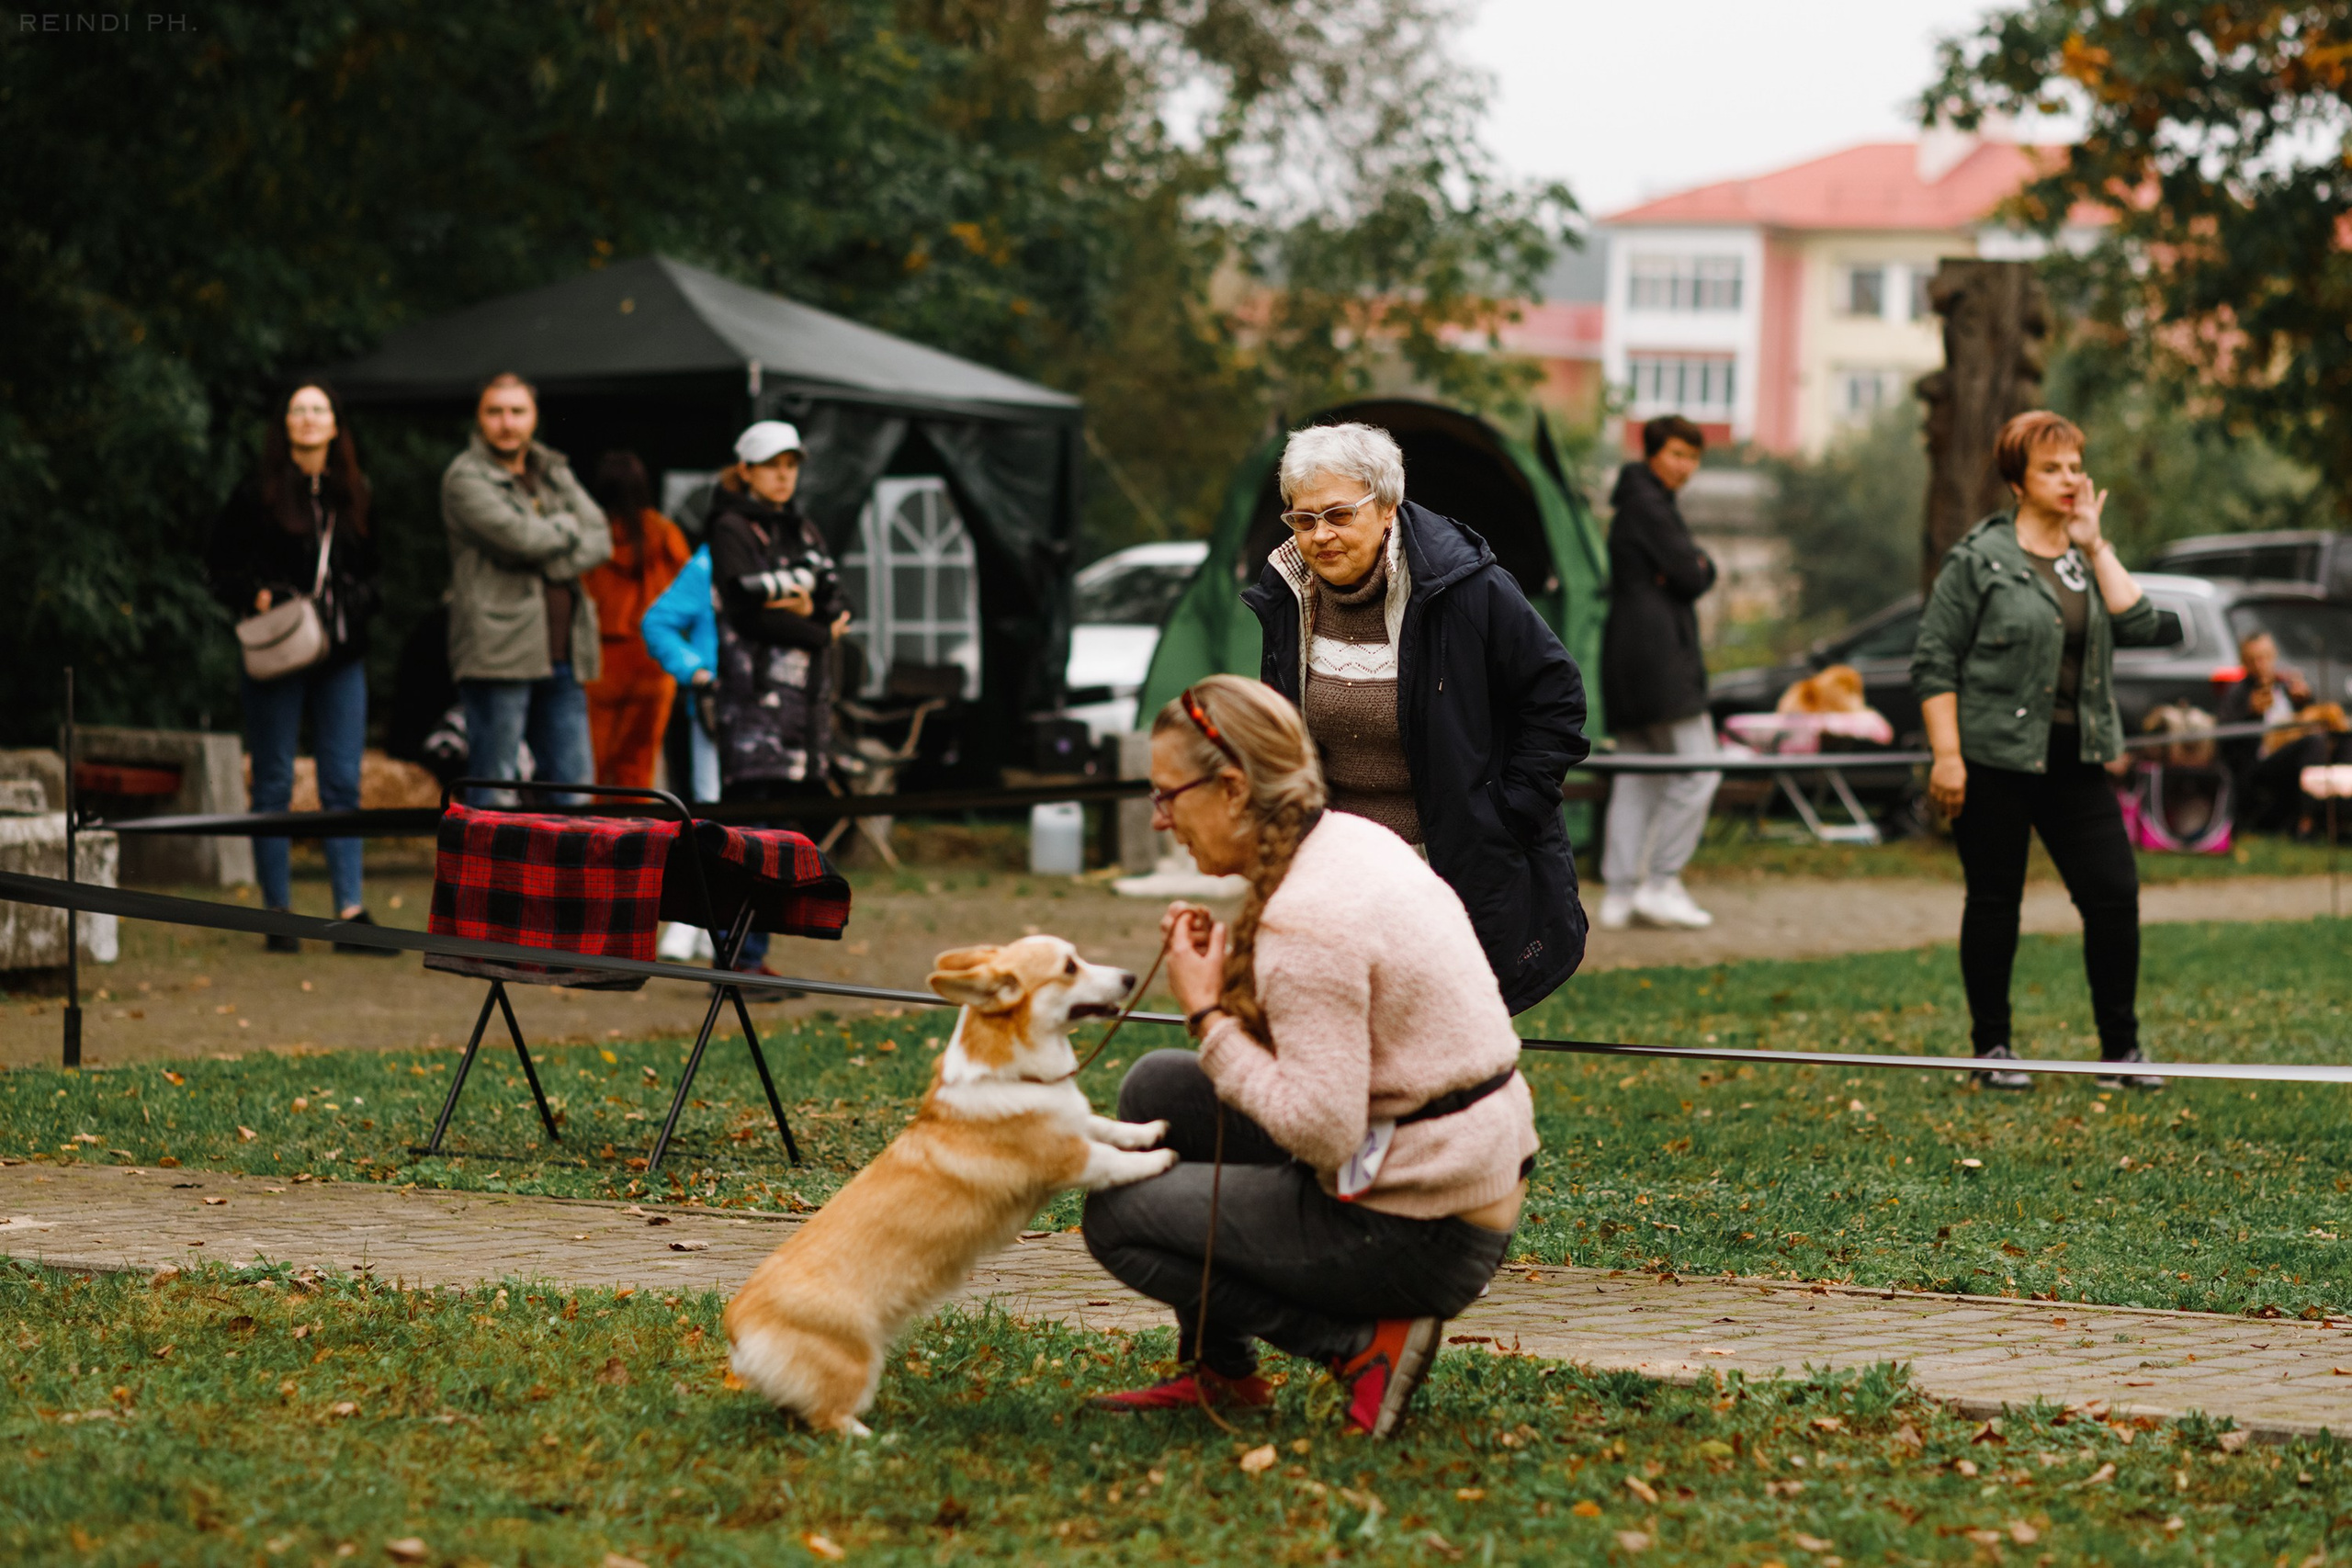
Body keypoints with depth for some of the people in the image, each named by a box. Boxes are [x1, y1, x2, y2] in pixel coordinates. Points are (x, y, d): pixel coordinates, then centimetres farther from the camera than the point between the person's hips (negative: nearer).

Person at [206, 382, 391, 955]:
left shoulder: (354, 494, 11)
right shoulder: (258, 494, -1)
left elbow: (371, 570, 19)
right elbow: (219, 563, 1)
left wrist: (359, 601, 0)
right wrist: (256, 597, -14)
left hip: (341, 657, 3)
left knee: (343, 784, -1)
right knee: (274, 785, 2)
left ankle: (350, 913, -3)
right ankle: (278, 914, 7)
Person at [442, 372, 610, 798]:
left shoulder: (555, 473, 19)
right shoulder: (465, 477, -2)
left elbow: (599, 540, 8)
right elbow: (519, 536, -17)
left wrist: (552, 563, -10)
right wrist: (567, 527, 2)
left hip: (561, 656, 6)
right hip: (498, 649, -6)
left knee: (573, 780, 6)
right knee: (495, 792, -5)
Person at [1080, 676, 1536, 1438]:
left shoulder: (1308, 917, -23)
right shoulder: (1348, 840, 6)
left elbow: (1322, 1130, -24)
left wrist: (1208, 1013, -15)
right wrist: (1226, 970, 2)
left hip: (1420, 1233, -10)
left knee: (1116, 1216, 1)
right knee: (1156, 1087, 16)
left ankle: (1364, 1342, -3)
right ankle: (1216, 1366, 21)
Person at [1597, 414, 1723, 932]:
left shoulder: (1641, 502, 23)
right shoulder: (1648, 504, -9)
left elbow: (1691, 571, 18)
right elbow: (1691, 578, -15)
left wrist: (1693, 567, -3)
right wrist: (1702, 566, 5)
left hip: (1628, 657, 11)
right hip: (1660, 654, -11)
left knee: (1635, 780, 8)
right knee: (1697, 772, -8)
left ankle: (1619, 894, 6)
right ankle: (1660, 884, -8)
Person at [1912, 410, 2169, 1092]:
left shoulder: (2087, 558, 12)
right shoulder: (1980, 560, -4)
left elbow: (2139, 627, -3)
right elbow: (1934, 661, -6)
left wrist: (2095, 548, -3)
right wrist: (1947, 757, -14)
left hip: (2075, 762, 5)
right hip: (1996, 762, -5)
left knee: (2115, 895, -1)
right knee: (1994, 903, 4)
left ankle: (2120, 1049, 10)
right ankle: (1993, 1048, 16)